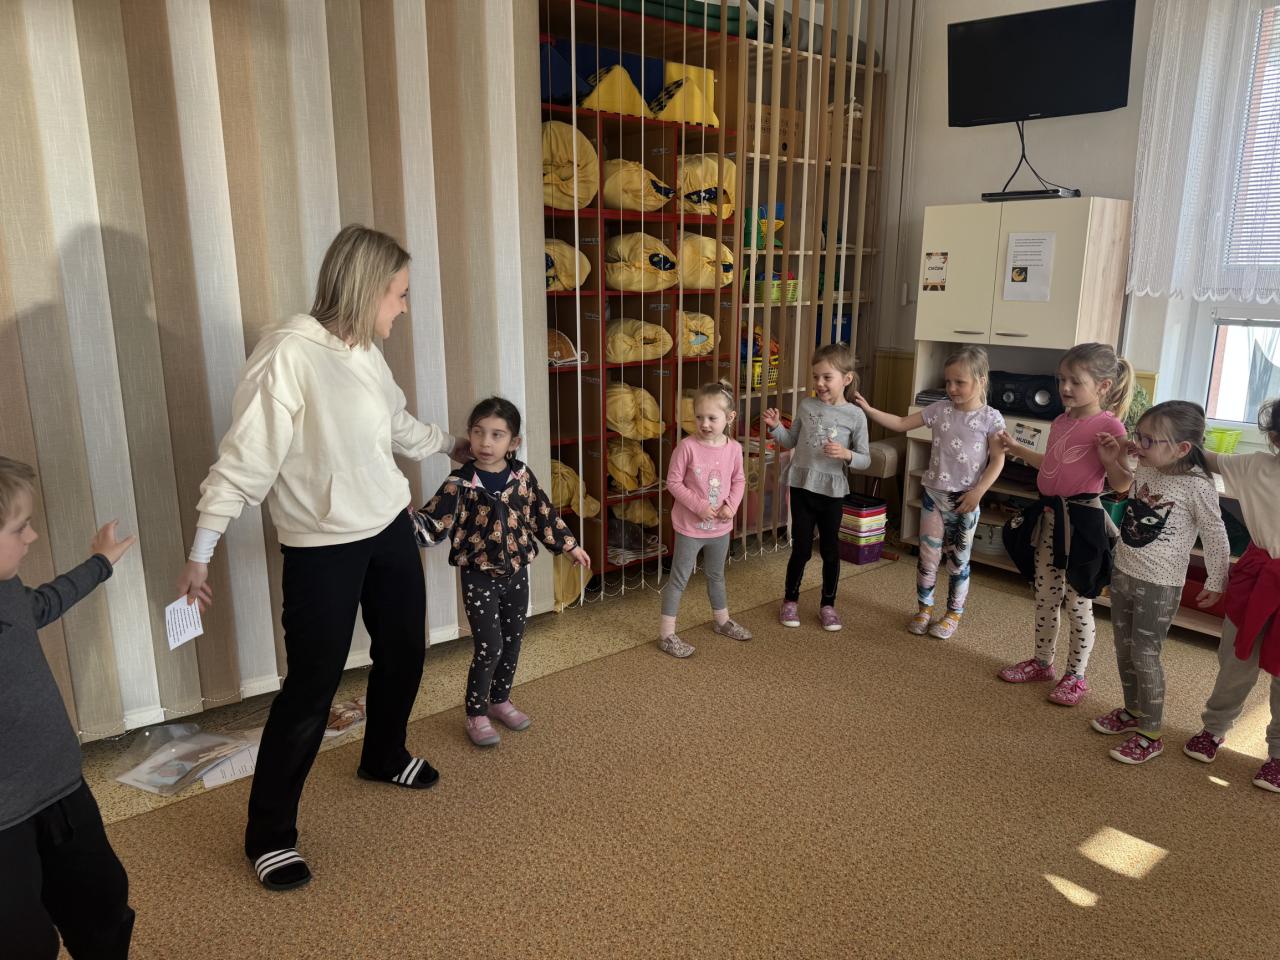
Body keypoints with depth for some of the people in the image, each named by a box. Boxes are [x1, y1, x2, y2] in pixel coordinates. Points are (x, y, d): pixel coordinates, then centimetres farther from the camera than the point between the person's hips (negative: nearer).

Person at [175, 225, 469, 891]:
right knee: (312, 687, 0)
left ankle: (383, 757, 47)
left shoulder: (366, 353, 3)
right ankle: (268, 834, 20)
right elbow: (245, 458, -19)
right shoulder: (288, 354, -21)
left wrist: (451, 445, 35)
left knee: (403, 651, 20)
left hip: (390, 530, 8)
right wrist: (201, 552, -17)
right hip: (322, 550, -8)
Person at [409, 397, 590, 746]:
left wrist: (570, 545, 14)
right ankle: (476, 715, 13)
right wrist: (407, 518, -38)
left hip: (516, 574, 4)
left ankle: (500, 700, 35)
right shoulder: (459, 483, -14)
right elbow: (435, 525, -18)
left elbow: (543, 514, 9)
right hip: (479, 578, -4)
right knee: (489, 647, -5)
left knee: (513, 643, 14)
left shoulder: (523, 476, -3)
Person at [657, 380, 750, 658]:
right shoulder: (687, 446, -18)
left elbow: (739, 480, 7)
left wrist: (731, 505, -10)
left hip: (721, 526, 5)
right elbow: (673, 482, -14)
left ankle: (722, 621, 43)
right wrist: (699, 505, -21)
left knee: (716, 575, 24)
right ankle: (666, 634, 12)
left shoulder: (734, 448, -5)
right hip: (690, 526, -4)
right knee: (679, 579, 3)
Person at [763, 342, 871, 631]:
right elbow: (791, 441, 12)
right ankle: (790, 600, 25)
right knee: (801, 548, 8)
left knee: (830, 549, 11)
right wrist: (775, 426, -5)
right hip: (802, 486, 1)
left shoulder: (855, 415, -7)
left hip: (832, 491, -1)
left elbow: (865, 460, -4)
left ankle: (828, 604, 27)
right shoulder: (806, 406, 0)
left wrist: (846, 454, -23)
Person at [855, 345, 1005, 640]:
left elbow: (997, 461, -7)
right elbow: (901, 424, 1)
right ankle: (924, 609, 24)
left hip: (965, 499, -2)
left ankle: (954, 613, 26)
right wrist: (868, 409, -10)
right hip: (933, 494, 2)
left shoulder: (991, 418, -8)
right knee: (928, 556, 7)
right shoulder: (939, 410, -1)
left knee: (958, 560, 10)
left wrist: (978, 491, -16)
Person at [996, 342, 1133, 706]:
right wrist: (1018, 450, 30)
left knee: (1078, 604, 5)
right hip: (1049, 514, 8)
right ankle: (1042, 662, 34)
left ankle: (1076, 677, 21)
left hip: (1081, 520, -8)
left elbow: (1120, 485, -19)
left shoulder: (1109, 426, -15)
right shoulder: (1061, 422, 9)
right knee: (1045, 596, 18)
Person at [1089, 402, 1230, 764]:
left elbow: (1215, 536, -9)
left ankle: (1151, 734, 12)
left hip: (1159, 586, -7)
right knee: (1123, 649, 17)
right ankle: (1132, 712, 36)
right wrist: (1113, 459, 7)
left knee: (1144, 655, -2)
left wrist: (1216, 582, 0)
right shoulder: (1143, 470, -1)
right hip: (1123, 573, 7)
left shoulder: (1196, 486, -19)